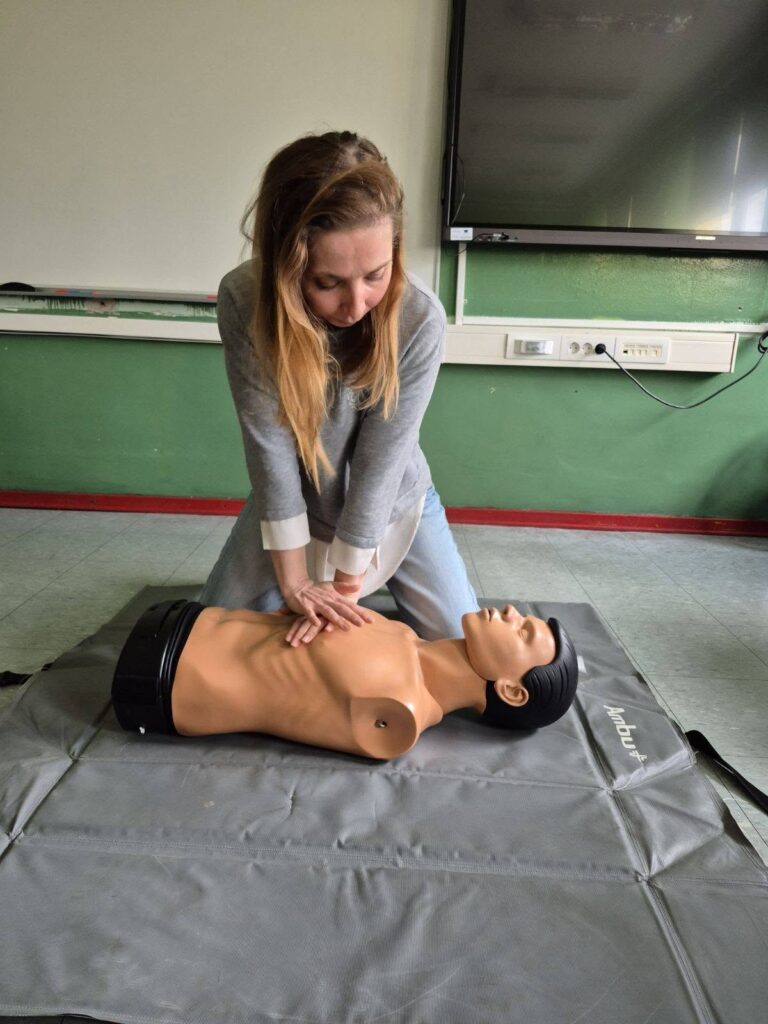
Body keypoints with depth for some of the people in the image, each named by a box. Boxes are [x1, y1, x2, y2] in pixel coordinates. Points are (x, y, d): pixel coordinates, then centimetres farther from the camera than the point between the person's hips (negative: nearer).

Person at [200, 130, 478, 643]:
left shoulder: (420, 318, -29)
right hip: (289, 503, 1)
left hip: (393, 500, 0)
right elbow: (268, 442, -25)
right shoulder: (244, 301, -26)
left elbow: (381, 460, -26)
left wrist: (344, 586, -22)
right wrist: (293, 581, -23)